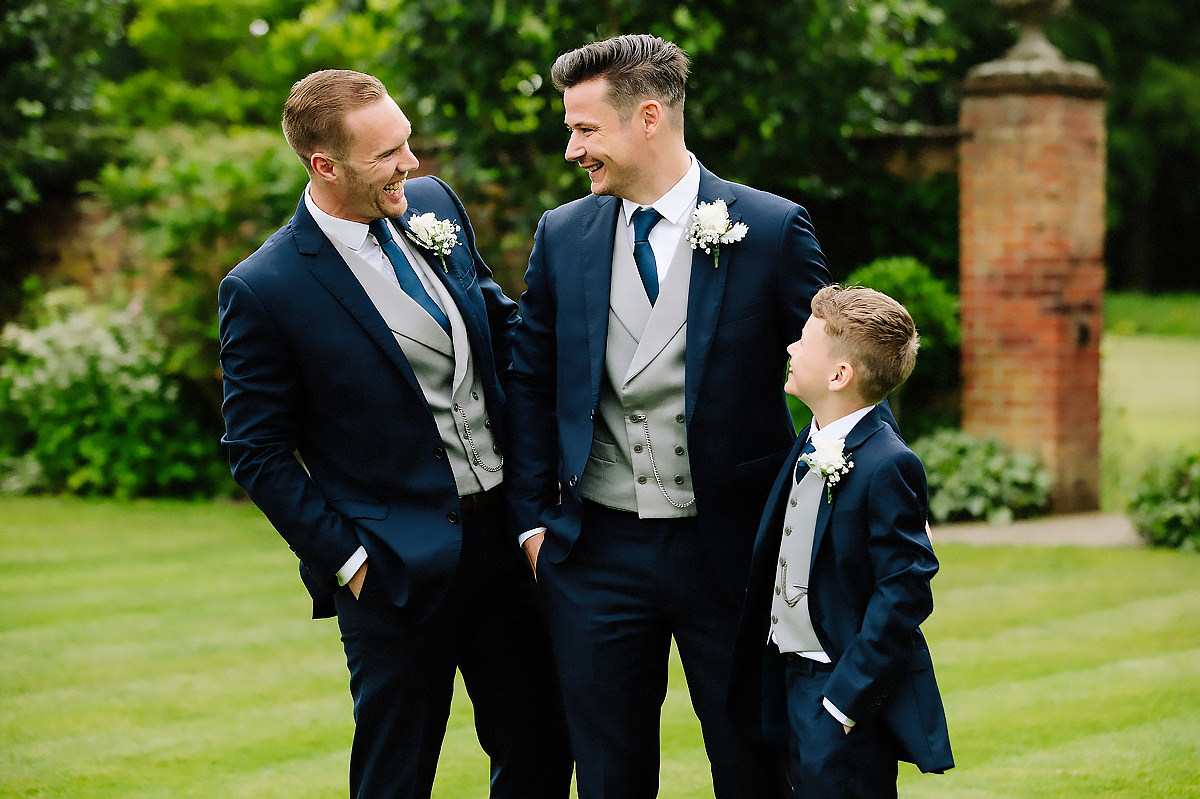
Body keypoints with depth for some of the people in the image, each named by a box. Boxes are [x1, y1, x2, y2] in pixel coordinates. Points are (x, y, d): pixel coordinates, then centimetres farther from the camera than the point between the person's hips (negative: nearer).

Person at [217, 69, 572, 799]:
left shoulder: (433, 206, 3)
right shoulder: (263, 291, -15)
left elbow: (501, 320, 19)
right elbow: (259, 453, -8)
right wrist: (345, 560, -11)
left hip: (502, 536, 6)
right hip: (399, 569, -6)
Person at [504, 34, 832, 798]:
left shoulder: (773, 229, -7)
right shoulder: (561, 235, 4)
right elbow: (532, 385, 11)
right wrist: (534, 519, 5)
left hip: (730, 552, -3)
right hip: (597, 553, 3)